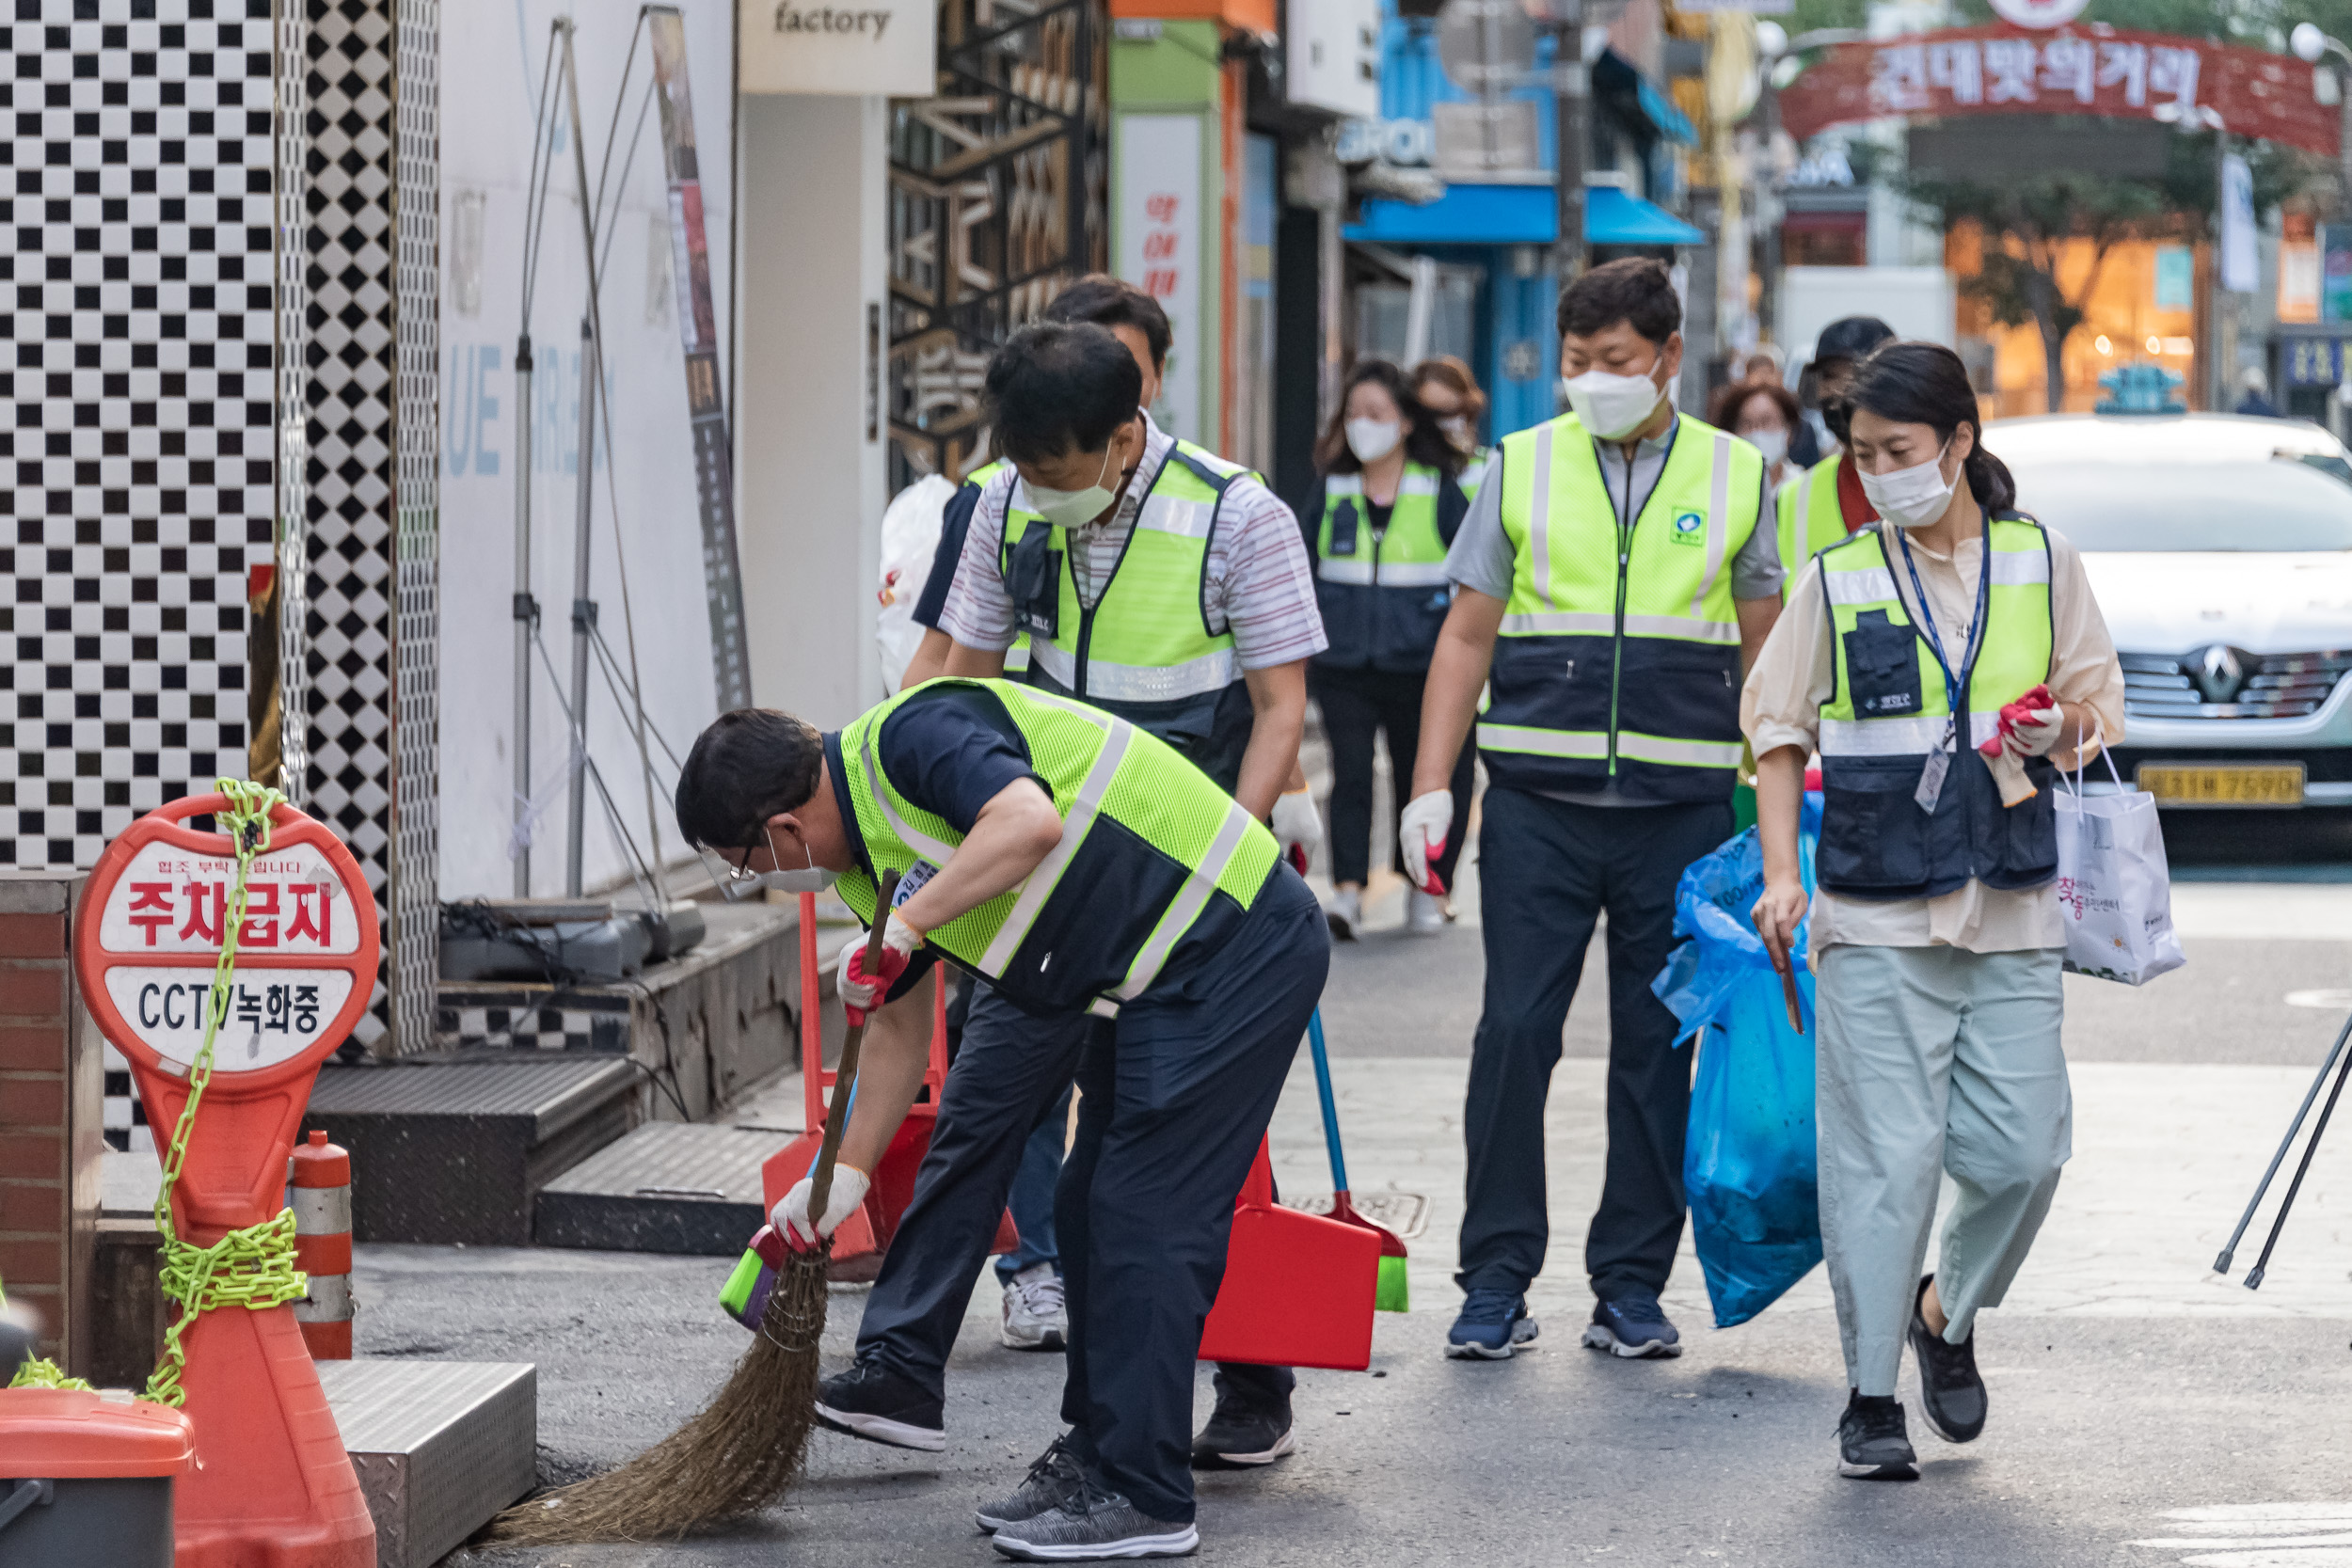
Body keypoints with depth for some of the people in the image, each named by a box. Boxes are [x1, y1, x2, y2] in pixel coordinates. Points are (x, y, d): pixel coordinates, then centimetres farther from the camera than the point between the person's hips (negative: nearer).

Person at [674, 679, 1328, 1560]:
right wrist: (846, 1175, 18)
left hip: (1232, 946, -10)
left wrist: (904, 930, -32)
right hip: (1157, 978, 10)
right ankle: (1098, 1455, 26)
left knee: (1146, 1222, -8)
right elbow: (899, 1030, 22)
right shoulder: (870, 857, 12)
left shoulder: (910, 737, -19)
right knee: (1093, 1212, 15)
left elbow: (1030, 823, -38)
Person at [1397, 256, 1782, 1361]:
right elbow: (1467, 638, 7)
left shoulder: (1738, 478, 7)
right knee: (1514, 1033, -5)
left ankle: (1631, 1286, 12)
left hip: (1680, 812, 0)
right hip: (1537, 803, 0)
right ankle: (1496, 1281, 2)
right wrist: (1430, 789, -1)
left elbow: (1767, 656, 10)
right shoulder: (1521, 468, 7)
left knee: (1657, 1047, 4)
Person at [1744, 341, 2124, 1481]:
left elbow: (2100, 707, 14)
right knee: (1884, 1158, -5)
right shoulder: (1837, 581, 3)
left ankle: (1948, 1313, 28)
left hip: (2013, 916, 2)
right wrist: (1781, 873, -3)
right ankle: (1871, 1398, 4)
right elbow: (1779, 731, 8)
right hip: (1876, 916, -2)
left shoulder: (2044, 565, 6)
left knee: (2021, 1151, 0)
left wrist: (2068, 726, -9)